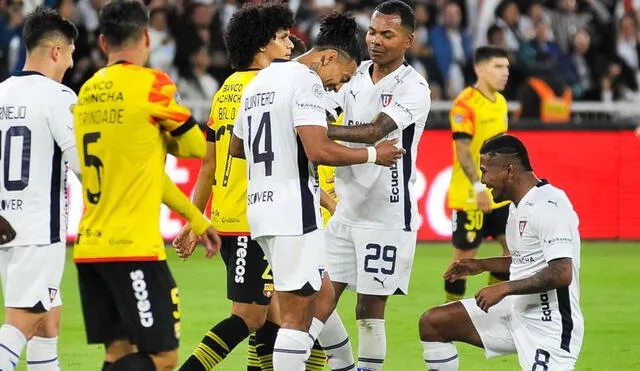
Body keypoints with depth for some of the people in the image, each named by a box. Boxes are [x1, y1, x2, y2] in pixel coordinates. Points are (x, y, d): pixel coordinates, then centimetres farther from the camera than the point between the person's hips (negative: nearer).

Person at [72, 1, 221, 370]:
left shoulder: (88, 92, 12)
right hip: (133, 247, -7)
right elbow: (197, 146, 4)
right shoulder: (152, 84, -8)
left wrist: (196, 219, 26)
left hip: (90, 245, 7)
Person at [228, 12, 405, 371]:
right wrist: (372, 154, -9)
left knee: (323, 297, 18)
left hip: (261, 205, 10)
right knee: (298, 314, -5)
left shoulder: (259, 81, 18)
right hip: (293, 212, -10)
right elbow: (318, 151, -22)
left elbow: (237, 147, 29)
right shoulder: (306, 82, -12)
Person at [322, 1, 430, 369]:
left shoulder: (413, 88, -12)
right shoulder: (355, 76, 8)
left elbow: (373, 132, -25)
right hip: (347, 211, 6)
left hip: (386, 217, -6)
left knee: (370, 308, -3)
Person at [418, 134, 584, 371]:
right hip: (516, 311, 10)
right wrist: (482, 265, 19)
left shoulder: (549, 206, -20)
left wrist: (504, 288, -21)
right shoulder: (518, 206, 12)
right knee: (432, 323, 5)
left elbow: (561, 274, -27)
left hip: (549, 324, -10)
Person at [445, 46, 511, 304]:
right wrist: (479, 187, -26)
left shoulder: (500, 102, 11)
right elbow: (462, 150, -21)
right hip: (469, 195, -8)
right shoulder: (465, 104, -16)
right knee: (465, 254, -1)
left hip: (499, 194, 8)